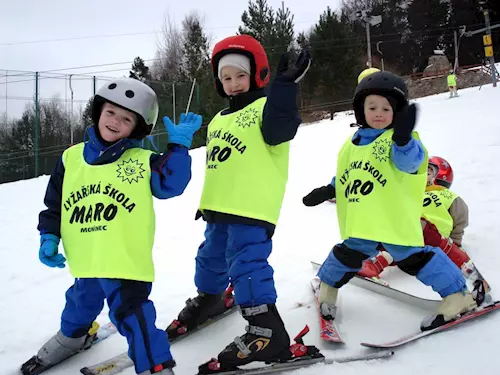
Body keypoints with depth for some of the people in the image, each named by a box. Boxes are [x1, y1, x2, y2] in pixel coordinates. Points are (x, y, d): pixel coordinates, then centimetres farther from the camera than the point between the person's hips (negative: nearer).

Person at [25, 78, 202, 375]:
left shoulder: (143, 161, -7)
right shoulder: (71, 158, 3)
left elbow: (171, 184, -19)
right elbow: (53, 204, 11)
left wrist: (180, 144, -22)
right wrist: (49, 237, 2)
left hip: (126, 261, -6)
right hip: (85, 260, 6)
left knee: (131, 313, -9)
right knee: (81, 302, 30)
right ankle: (72, 336, 60)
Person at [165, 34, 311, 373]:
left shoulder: (267, 106, -6)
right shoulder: (220, 119, 19)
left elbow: (277, 132, -29)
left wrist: (285, 85, -36)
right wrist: (207, 202, 27)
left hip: (252, 208, -9)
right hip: (220, 208, 9)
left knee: (247, 264, -16)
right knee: (212, 258, 22)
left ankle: (267, 332, -11)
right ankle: (208, 299, 47)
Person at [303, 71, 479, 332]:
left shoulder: (403, 140, -10)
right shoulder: (353, 143, 12)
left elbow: (409, 162, -31)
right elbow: (343, 176, 24)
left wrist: (402, 138, -49)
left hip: (395, 222, -6)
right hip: (360, 225, 6)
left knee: (413, 258, -7)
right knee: (347, 256, 18)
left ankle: (458, 296, 6)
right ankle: (327, 289, 42)